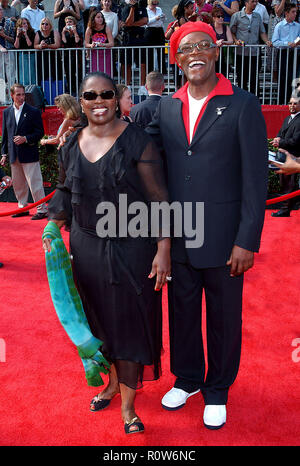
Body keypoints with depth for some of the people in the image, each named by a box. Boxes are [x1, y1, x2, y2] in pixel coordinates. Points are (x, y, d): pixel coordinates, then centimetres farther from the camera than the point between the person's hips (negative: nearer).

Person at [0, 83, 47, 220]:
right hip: (14, 156, 5)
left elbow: (40, 132, -3)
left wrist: (25, 138, -17)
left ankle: (42, 210, 3)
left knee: (35, 183, -4)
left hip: (29, 154, -5)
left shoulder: (33, 112, -2)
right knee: (18, 184, 13)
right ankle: (22, 208, 25)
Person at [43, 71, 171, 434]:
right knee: (100, 321, 17)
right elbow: (65, 191, 17)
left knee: (130, 324, 4)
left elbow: (159, 199, -12)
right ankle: (113, 382, 41)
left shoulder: (136, 141, -11)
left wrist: (163, 250, -15)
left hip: (132, 248, -4)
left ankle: (127, 404, 21)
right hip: (87, 249, 5)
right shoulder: (71, 147, 3)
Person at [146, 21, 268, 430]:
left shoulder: (243, 105, -7)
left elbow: (255, 179, -9)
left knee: (224, 319, 12)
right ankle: (187, 379, 41)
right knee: (182, 312, 18)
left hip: (223, 239, -3)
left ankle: (217, 391, 35)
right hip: (177, 238, 4)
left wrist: (247, 242, -13)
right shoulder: (167, 108, 7)